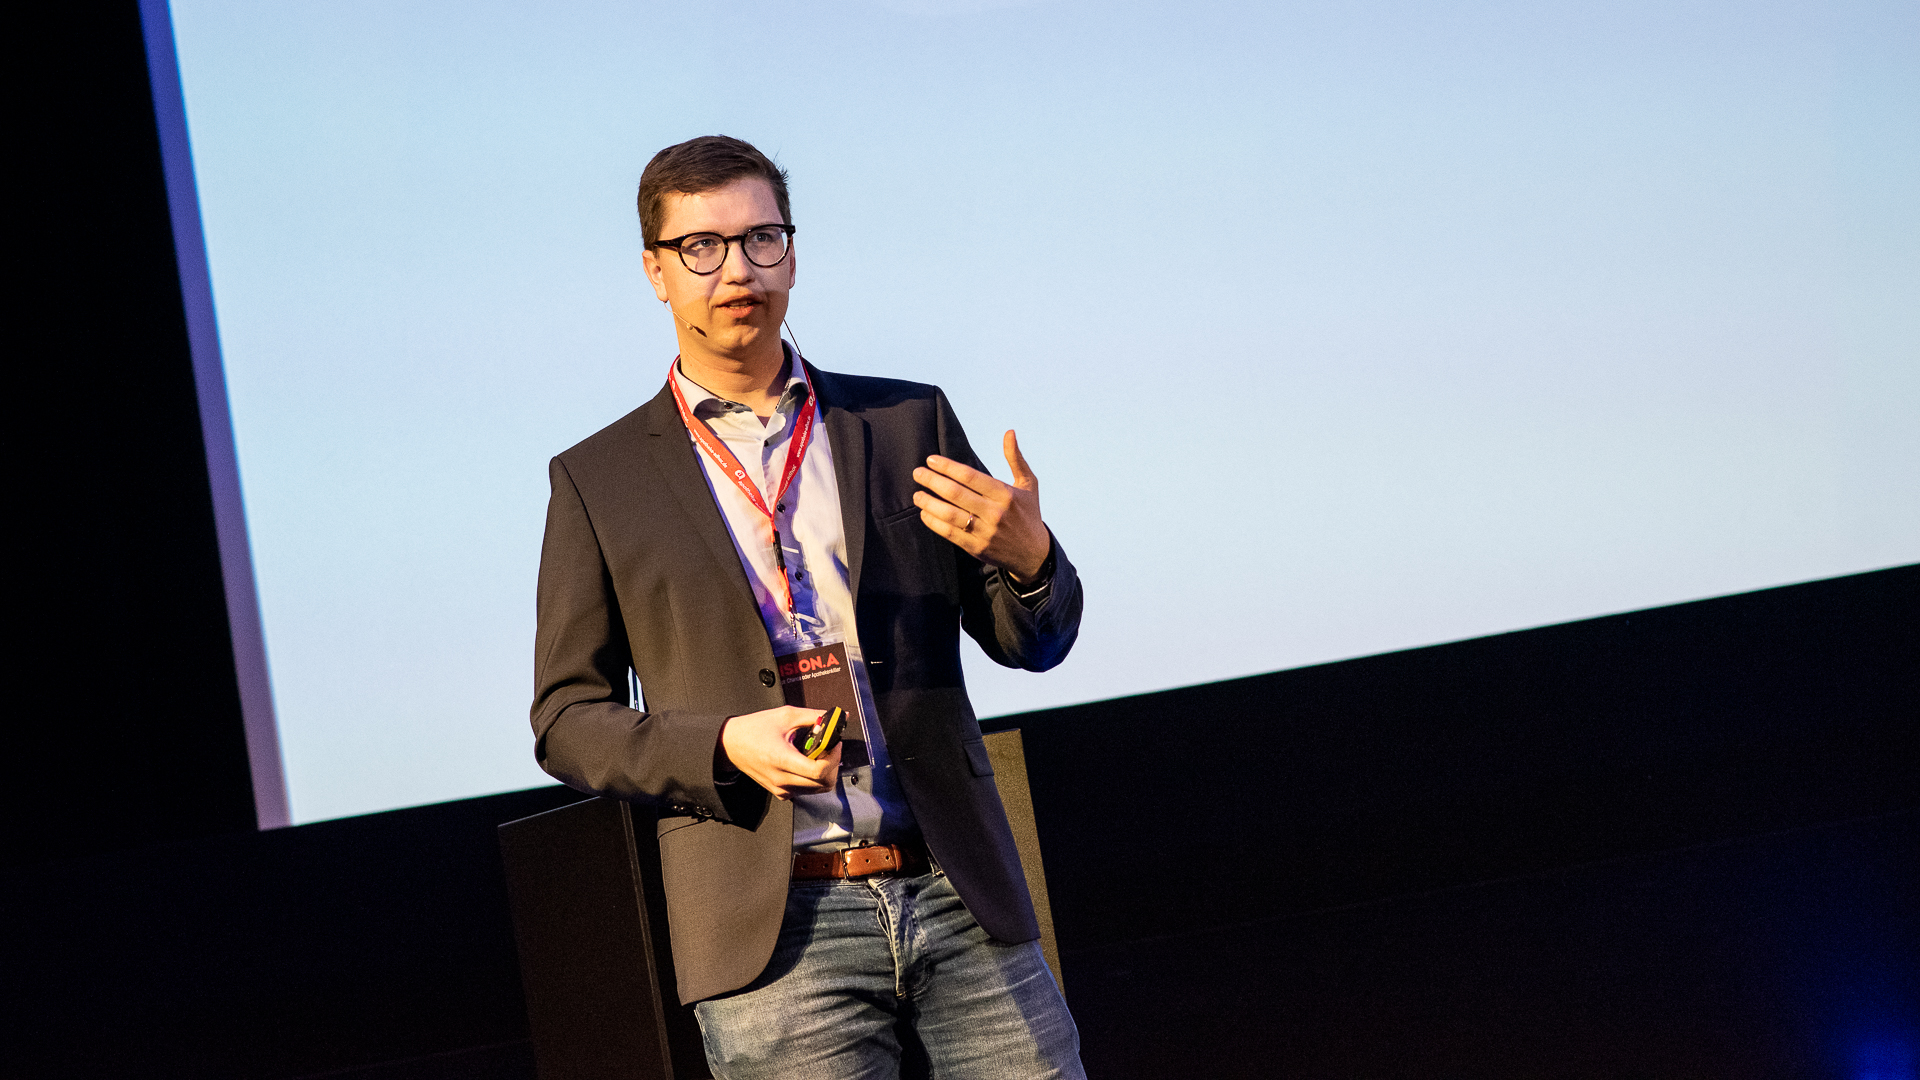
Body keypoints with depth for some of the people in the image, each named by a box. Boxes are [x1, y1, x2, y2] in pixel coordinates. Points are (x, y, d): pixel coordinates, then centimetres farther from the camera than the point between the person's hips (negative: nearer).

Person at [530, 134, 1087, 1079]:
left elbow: (1031, 643, 13)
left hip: (958, 897, 2)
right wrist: (725, 746, -11)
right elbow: (567, 717, 7)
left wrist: (1028, 558, -10)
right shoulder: (599, 480, 7)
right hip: (776, 931, -2)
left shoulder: (909, 423, 12)